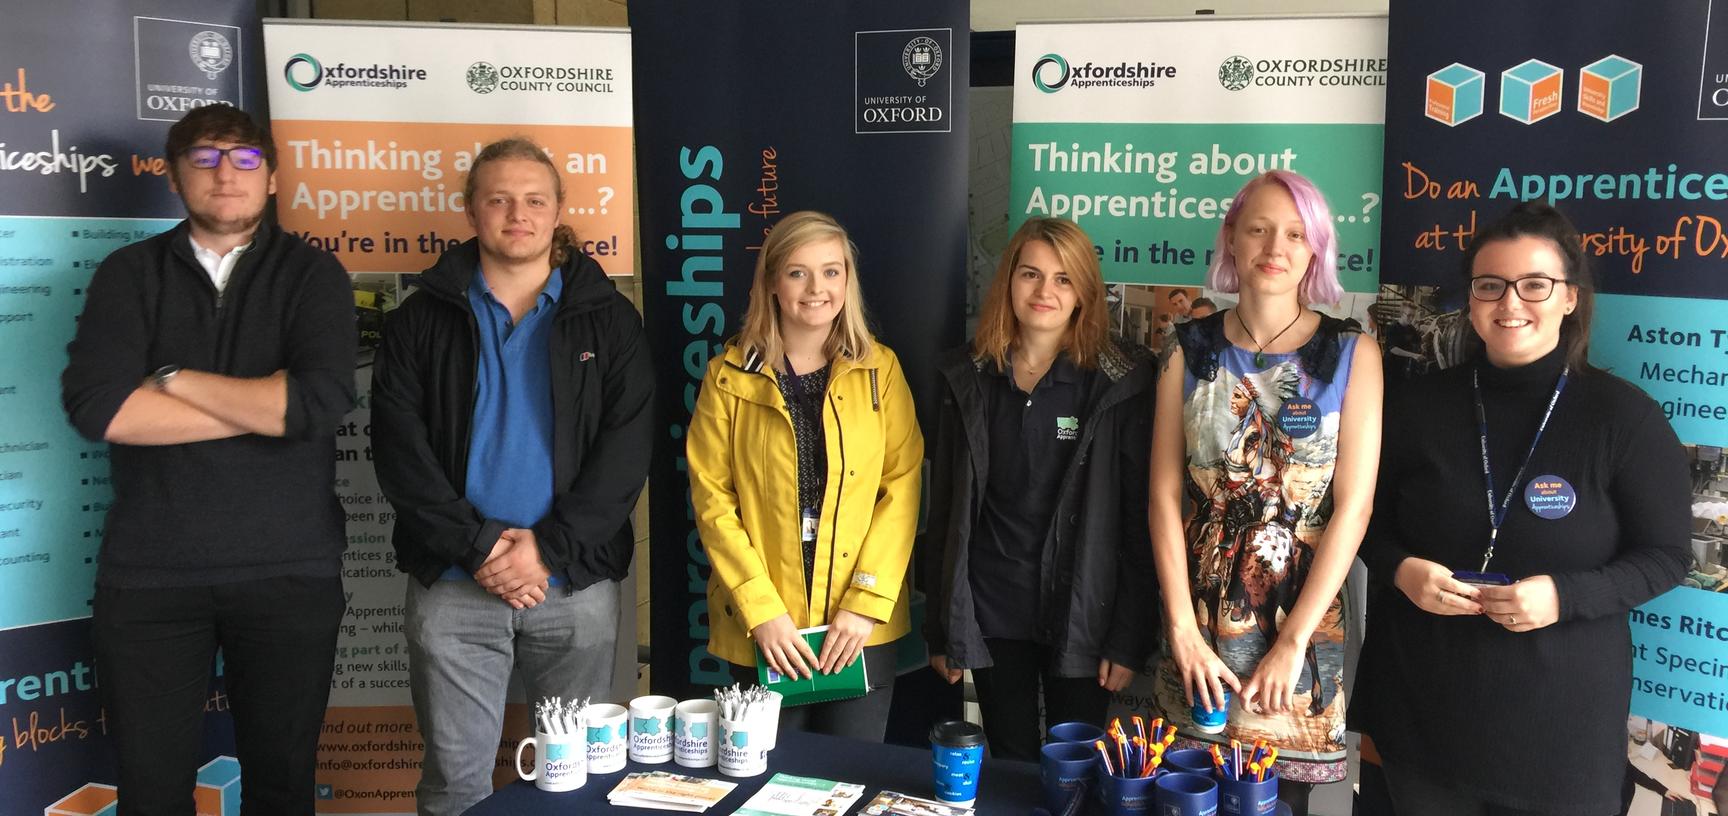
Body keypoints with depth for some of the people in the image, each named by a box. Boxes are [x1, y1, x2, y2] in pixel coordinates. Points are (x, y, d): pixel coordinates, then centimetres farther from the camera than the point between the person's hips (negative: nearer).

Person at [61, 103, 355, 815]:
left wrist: (176, 380, -8)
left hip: (290, 570, -1)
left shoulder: (312, 274, 2)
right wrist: (266, 403, -12)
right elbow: (95, 406, -11)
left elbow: (323, 400, -16)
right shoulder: (129, 274, 5)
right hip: (149, 573, 1)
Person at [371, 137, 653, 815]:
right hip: (453, 585, 0)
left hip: (577, 583, 0)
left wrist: (550, 549, -13)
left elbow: (625, 448, -4)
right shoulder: (421, 320, 6)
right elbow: (401, 448, -3)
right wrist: (478, 547, -13)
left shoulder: (609, 319, 5)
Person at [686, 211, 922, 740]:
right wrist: (762, 611, -12)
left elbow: (903, 485, -1)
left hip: (863, 625, 1)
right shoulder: (730, 376, 0)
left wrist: (866, 602, -10)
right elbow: (711, 496, -4)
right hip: (759, 631, 0)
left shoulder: (879, 369, 3)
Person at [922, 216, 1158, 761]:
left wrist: (1130, 636, -10)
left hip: (1080, 614, -2)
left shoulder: (1119, 381, -5)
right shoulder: (969, 378, 3)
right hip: (991, 615, 3)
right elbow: (945, 505, 6)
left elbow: (1138, 511, -6)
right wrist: (941, 628, 6)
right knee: (1009, 772, 14)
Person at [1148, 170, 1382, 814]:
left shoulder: (1352, 354, -4)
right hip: (1199, 620, 2)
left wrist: (1292, 642, -11)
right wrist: (1183, 627, -7)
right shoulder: (1191, 350, 1)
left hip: (1301, 619, -1)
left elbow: (1353, 507, -8)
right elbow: (1165, 494, -1)